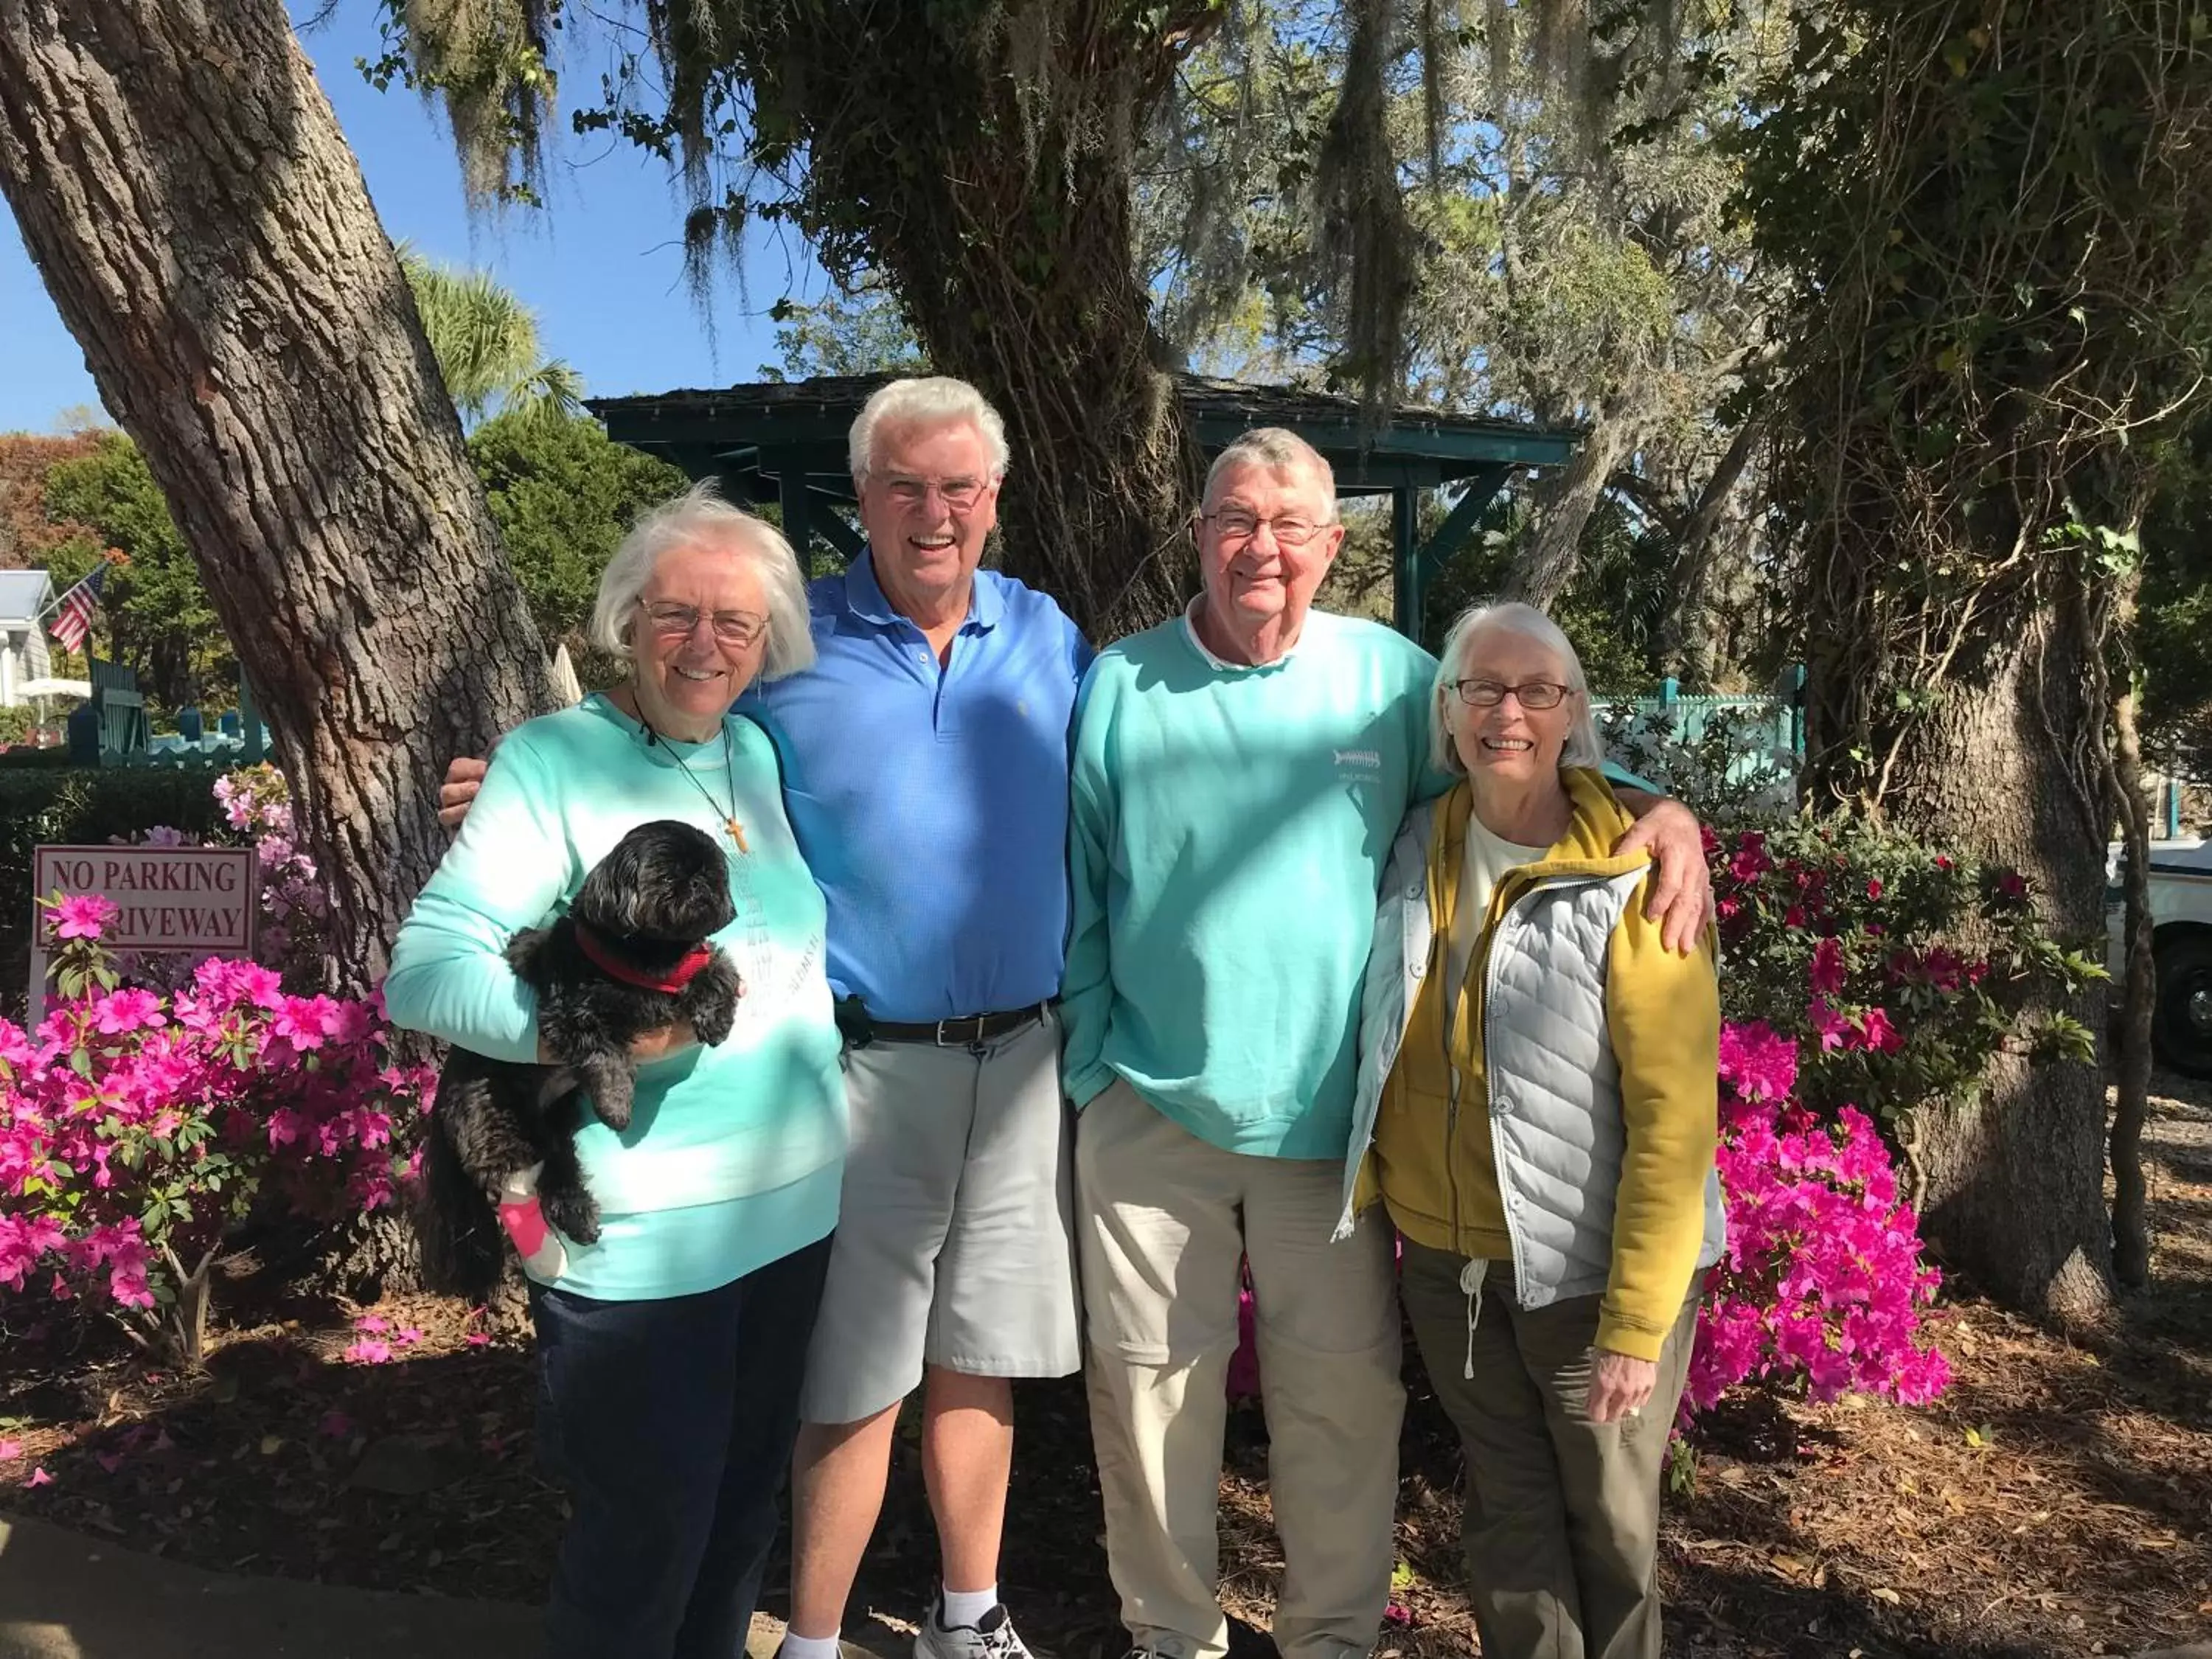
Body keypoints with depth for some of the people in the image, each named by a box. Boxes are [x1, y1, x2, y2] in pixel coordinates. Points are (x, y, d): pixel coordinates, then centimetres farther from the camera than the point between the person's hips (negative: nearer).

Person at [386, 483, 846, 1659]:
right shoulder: (555, 760, -12)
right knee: (646, 1536, 8)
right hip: (641, 1240, -6)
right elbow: (424, 969, -18)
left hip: (794, 1204, 7)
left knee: (745, 1505, 22)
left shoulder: (757, 753, 7)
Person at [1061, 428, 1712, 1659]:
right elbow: (1075, 898, 4)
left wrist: (1660, 808, -11)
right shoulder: (1120, 684, 0)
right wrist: (1097, 1064, 1)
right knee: (1150, 1383, 11)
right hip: (1151, 1109, 1)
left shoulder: (1392, 676, 0)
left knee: (1344, 1391, 10)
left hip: (1330, 1113, 0)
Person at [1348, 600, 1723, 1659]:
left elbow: (1675, 1117, -17)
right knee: (1507, 1514, 18)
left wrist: (1636, 1320, -19)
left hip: (1585, 1270, -4)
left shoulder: (1633, 876, -15)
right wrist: (1365, 1202, 7)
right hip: (1444, 1261, 4)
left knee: (1608, 1524, 14)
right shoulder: (1417, 851, 1)